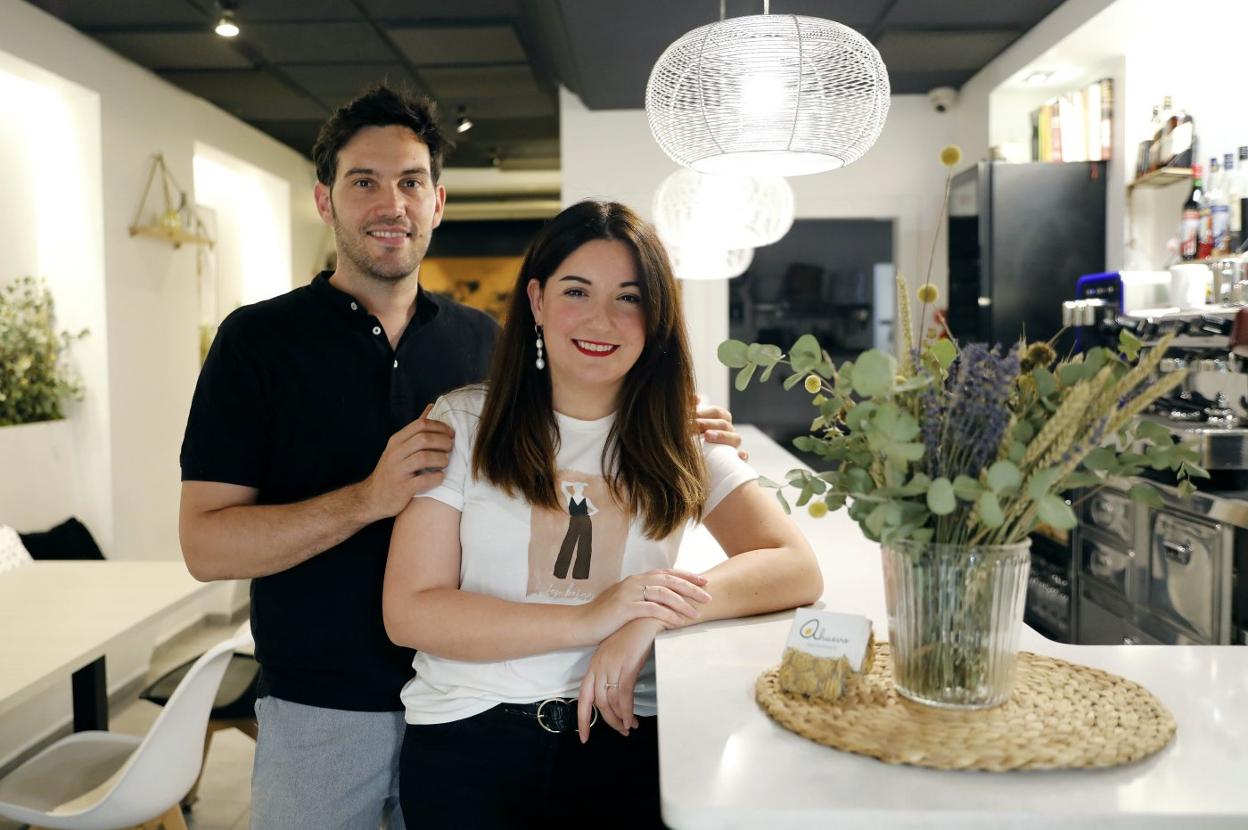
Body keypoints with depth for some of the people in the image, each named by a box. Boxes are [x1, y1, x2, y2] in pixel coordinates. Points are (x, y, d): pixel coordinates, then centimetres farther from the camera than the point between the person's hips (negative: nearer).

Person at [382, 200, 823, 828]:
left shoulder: (683, 440, 3)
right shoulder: (463, 423, -2)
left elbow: (798, 570, -8)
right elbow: (409, 612, -9)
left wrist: (649, 621, -24)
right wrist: (588, 621, -22)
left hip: (629, 744, 1)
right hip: (470, 739, -1)